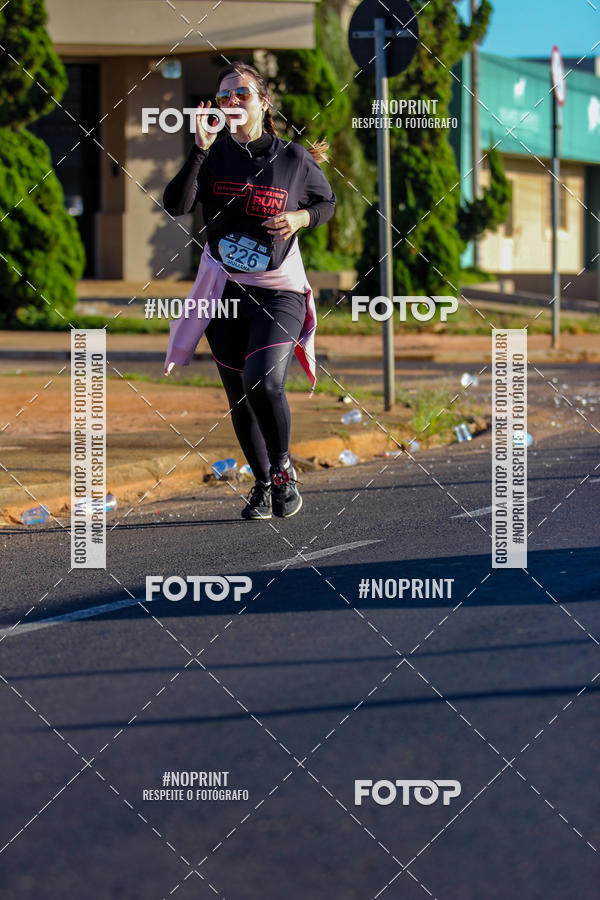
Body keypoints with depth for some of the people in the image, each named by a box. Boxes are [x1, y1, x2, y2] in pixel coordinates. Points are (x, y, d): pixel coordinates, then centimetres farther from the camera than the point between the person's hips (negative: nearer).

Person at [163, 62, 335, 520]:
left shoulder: (294, 158, -4)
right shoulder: (214, 155, -2)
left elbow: (327, 202, 13)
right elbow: (176, 205, -16)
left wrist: (301, 217, -8)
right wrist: (200, 150, -26)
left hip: (278, 290, -3)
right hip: (223, 289, 3)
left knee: (263, 382, -23)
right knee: (239, 397, 9)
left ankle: (282, 468, 1)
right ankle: (262, 484, 28)